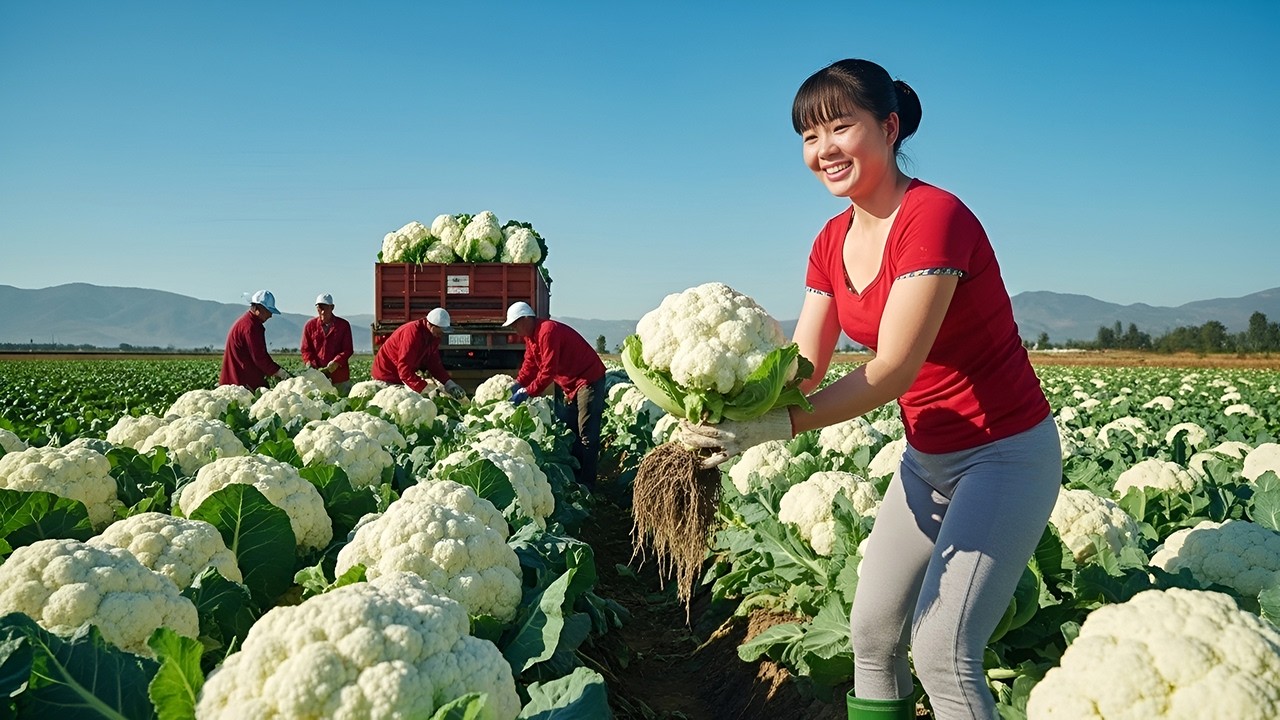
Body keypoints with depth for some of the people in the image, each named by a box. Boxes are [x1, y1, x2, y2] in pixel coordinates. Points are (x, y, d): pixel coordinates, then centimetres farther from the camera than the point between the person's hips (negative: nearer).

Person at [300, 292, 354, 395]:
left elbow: (348, 350, 0)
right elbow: (306, 349, 7)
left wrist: (335, 364, -16)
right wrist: (311, 365, -11)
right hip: (316, 377, 1)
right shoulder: (310, 325, 8)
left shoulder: (343, 325, 4)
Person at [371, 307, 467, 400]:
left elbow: (434, 363, -2)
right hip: (387, 377, -8)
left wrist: (449, 384, -15)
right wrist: (426, 389, -43)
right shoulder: (413, 333, -32)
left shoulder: (434, 335, -5)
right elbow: (404, 370, -36)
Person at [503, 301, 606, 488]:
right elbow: (530, 365, 13)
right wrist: (517, 385, -1)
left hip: (589, 380, -11)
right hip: (568, 384, 11)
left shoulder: (548, 331, -23)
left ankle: (586, 483, -8)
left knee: (587, 435, -9)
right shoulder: (530, 336, 9)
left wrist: (527, 392, -22)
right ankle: (571, 476, 19)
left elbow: (548, 370, -26)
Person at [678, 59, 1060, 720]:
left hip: (1005, 453, -8)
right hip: (927, 456, 8)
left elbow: (891, 372, -30)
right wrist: (724, 410, -23)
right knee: (871, 633, 11)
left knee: (941, 650, -12)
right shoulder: (833, 242, 1)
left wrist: (771, 428, -37)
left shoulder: (933, 217, -24)